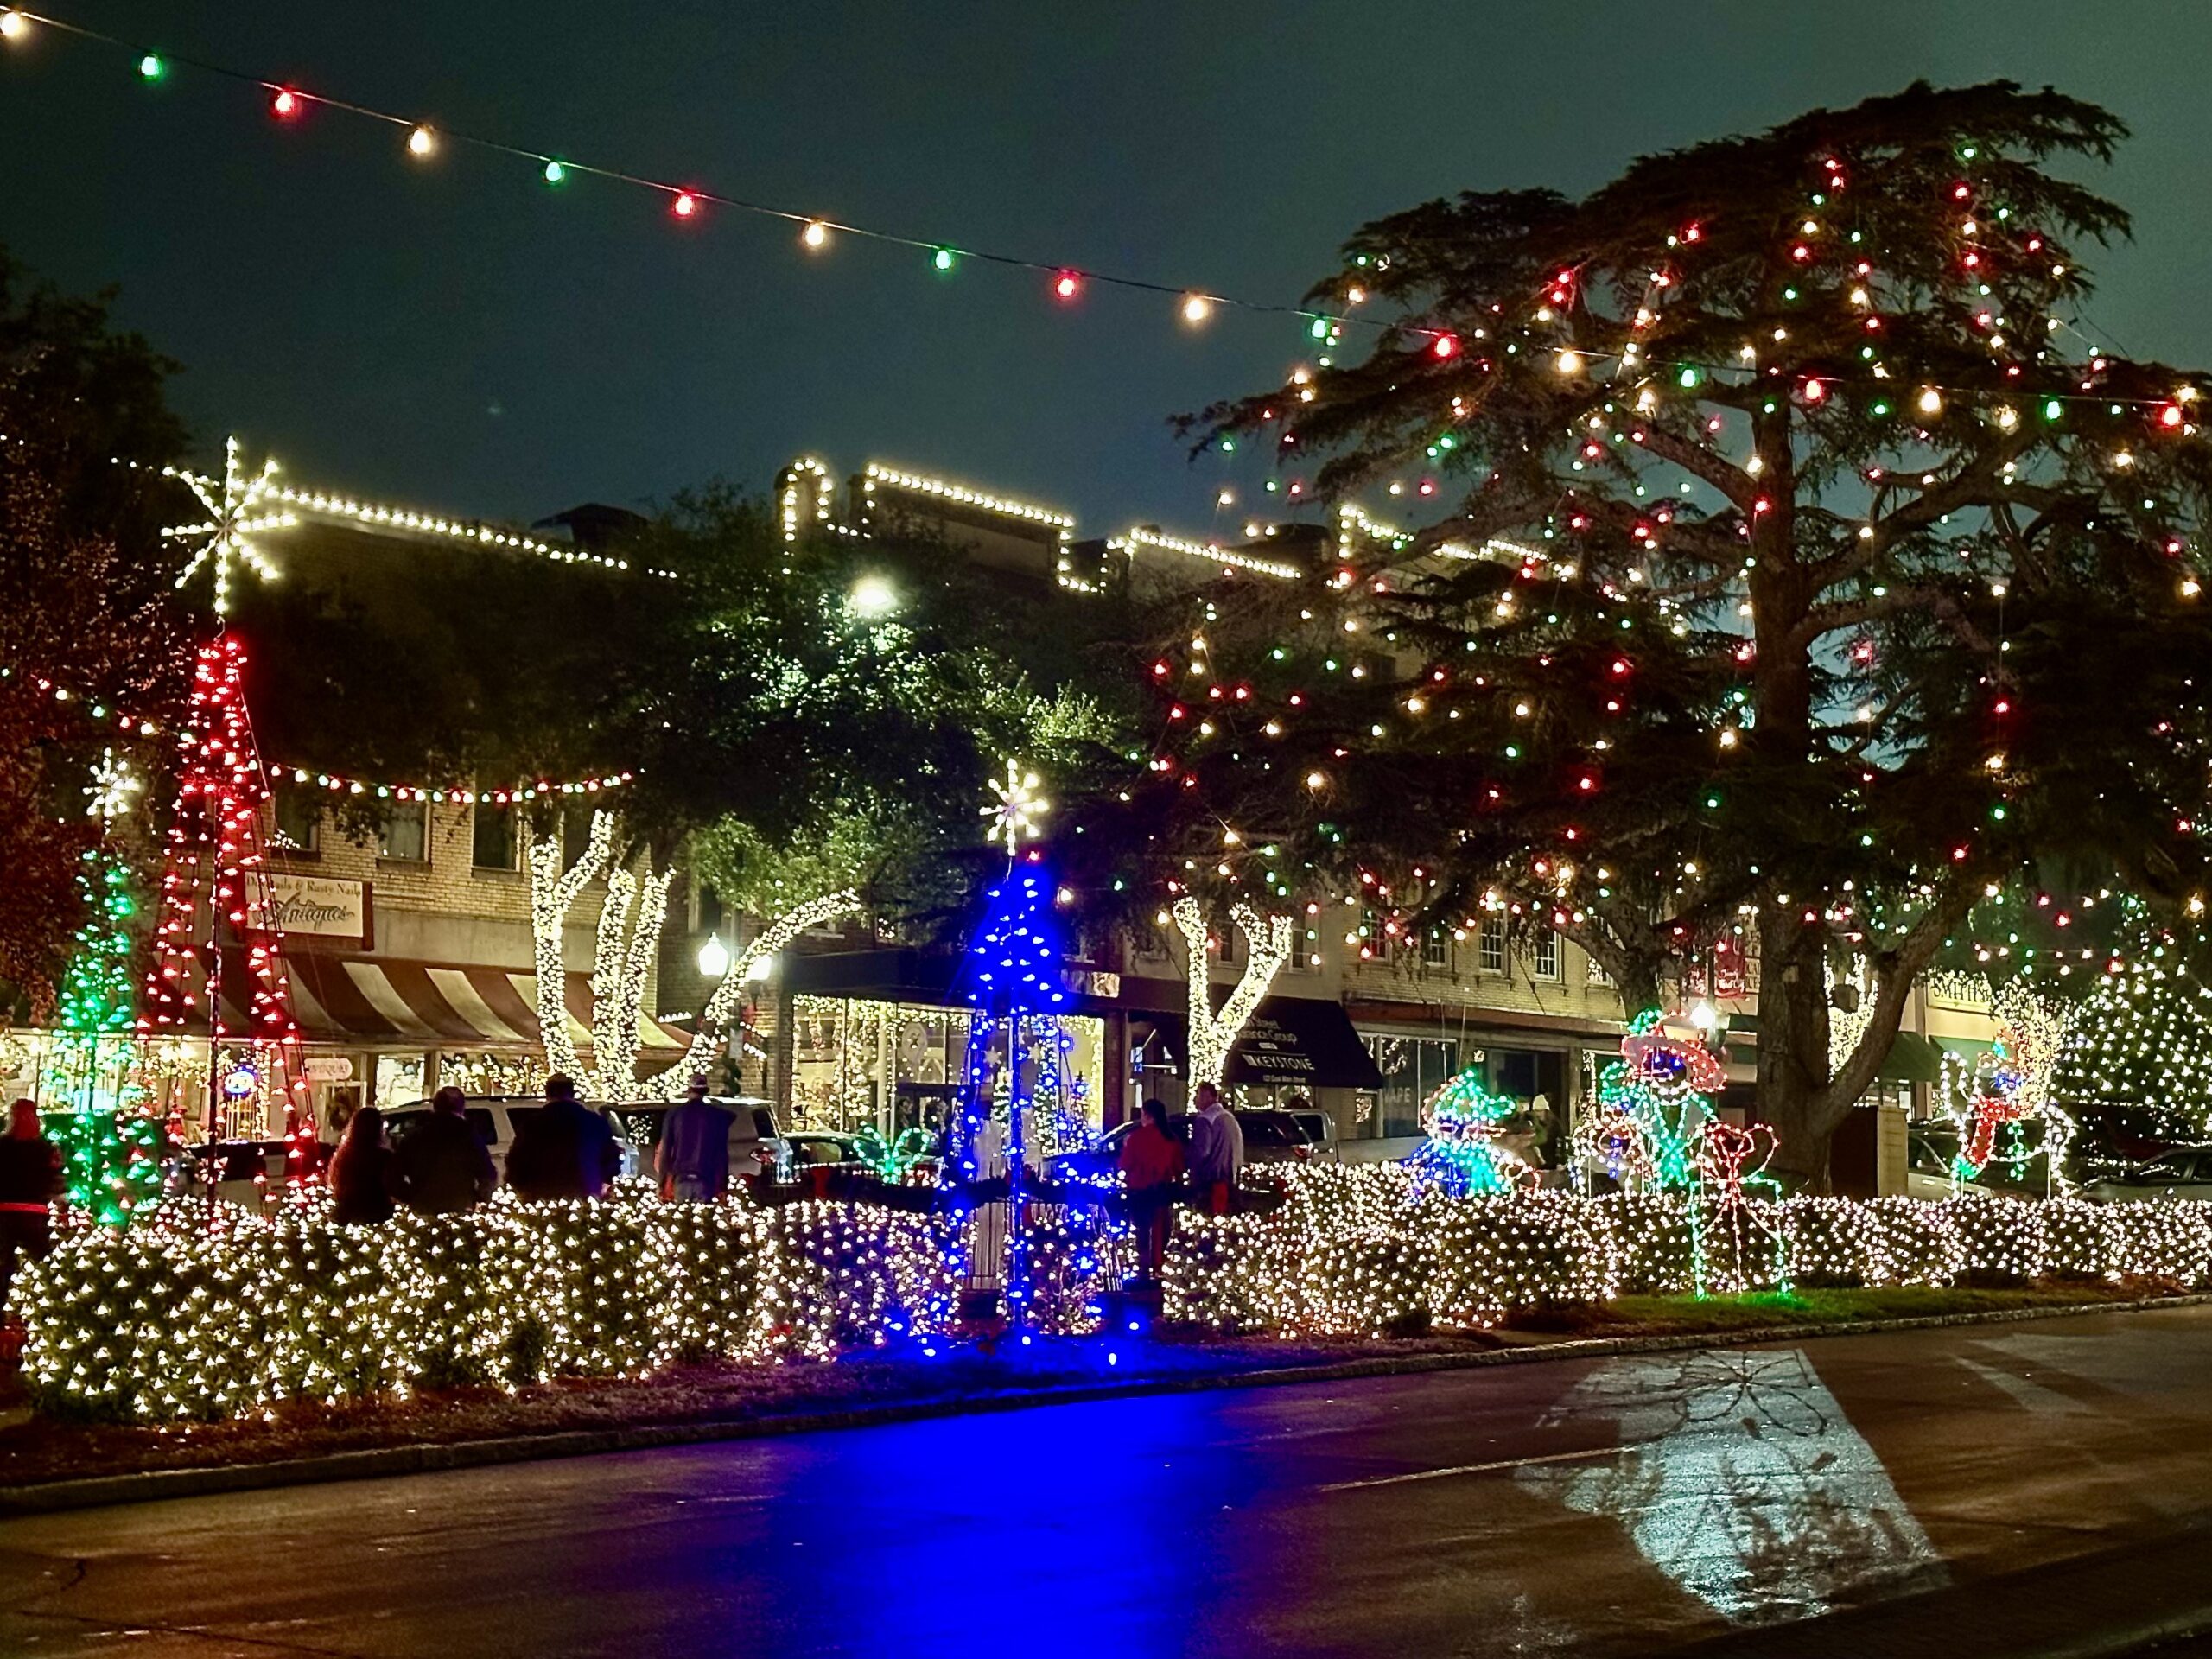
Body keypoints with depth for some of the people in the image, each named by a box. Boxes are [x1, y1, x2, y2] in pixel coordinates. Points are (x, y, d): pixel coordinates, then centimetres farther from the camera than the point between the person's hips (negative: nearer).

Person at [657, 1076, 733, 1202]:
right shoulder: (717, 1115, 4)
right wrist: (723, 1185, 9)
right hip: (705, 1179, -1)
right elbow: (722, 1152, 4)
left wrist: (662, 1183, 7)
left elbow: (665, 1150, 3)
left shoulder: (675, 1114, 4)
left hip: (681, 1178, 1)